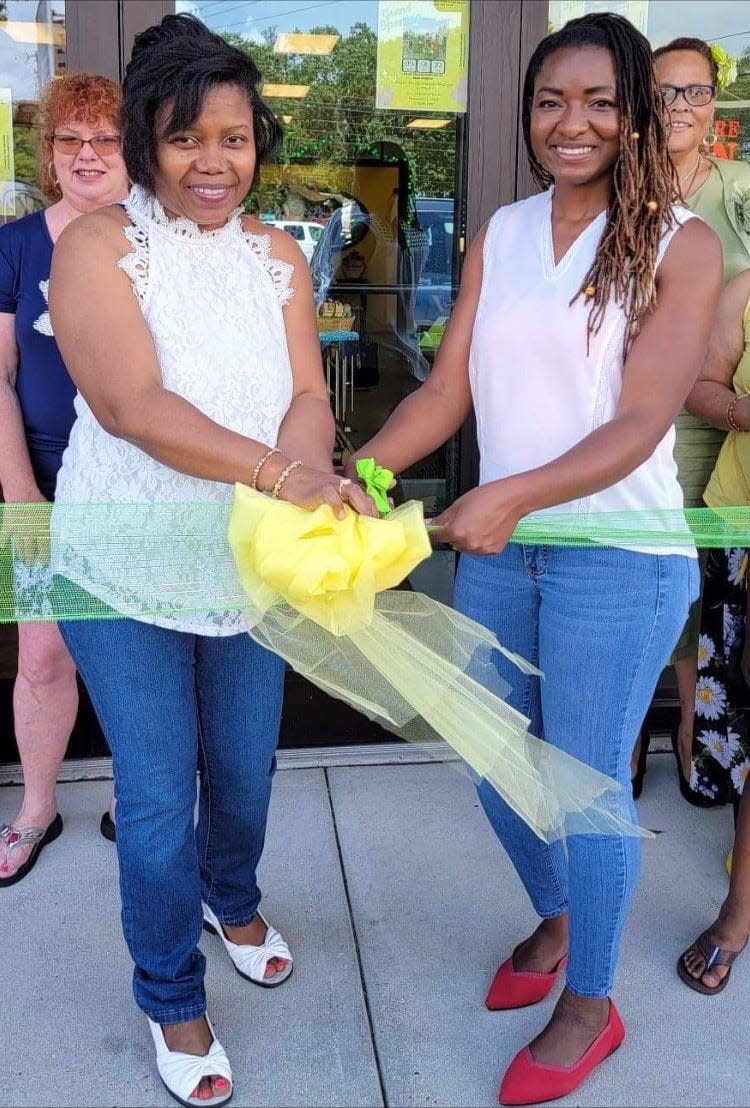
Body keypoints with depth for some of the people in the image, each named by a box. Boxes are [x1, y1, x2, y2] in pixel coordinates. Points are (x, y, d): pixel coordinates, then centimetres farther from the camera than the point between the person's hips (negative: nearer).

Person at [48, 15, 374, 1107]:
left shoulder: (277, 255, 4)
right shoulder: (97, 246, -11)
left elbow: (307, 391, -6)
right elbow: (131, 403, -24)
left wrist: (312, 471, -29)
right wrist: (281, 471, -37)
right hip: (127, 567, -4)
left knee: (245, 768, 19)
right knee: (158, 795, 4)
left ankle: (232, 896, 52)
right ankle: (171, 998, 29)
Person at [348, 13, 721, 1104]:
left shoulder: (679, 243, -7)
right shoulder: (500, 235, 8)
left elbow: (640, 423, -16)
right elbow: (449, 385, 1)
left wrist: (514, 495, -30)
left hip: (617, 557, -5)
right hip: (498, 546, 5)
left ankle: (591, 1001, 30)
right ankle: (555, 919, 46)